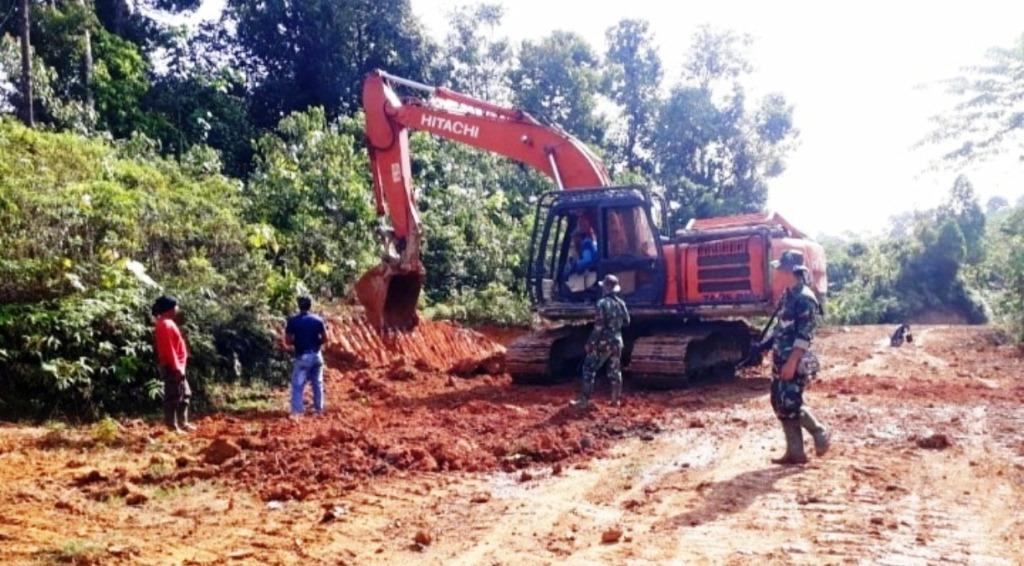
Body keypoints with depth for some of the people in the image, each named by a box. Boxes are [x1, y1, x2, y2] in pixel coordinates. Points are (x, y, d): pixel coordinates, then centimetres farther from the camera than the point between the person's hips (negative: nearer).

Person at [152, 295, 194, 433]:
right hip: (172, 367, -11)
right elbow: (168, 349, -22)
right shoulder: (166, 324, -16)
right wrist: (176, 367, -22)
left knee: (185, 394, 17)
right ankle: (172, 426, -2)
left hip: (176, 365, 11)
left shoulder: (167, 323, 16)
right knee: (173, 396, -6)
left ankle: (183, 423, 23)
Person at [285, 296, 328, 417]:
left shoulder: (293, 321, -7)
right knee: (318, 383, 14)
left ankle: (297, 411, -6)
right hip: (316, 355, 3)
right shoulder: (318, 320, -1)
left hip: (302, 357, -3)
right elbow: (325, 338, 1)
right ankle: (319, 409, 21)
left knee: (298, 385, 1)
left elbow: (288, 341, -7)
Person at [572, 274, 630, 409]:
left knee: (589, 369, 1)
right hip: (617, 341, 6)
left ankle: (584, 400, -2)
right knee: (615, 371, 15)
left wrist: (590, 342, -13)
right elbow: (626, 322, 14)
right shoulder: (621, 303, 4)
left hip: (603, 342, -6)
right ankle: (616, 399, 18)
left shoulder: (603, 303, -16)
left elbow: (598, 326, -19)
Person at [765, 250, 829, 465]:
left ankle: (820, 434, 14)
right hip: (782, 360, 10)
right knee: (780, 404, 8)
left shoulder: (805, 297, -16)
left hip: (796, 362, -10)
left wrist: (792, 362, -23)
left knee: (790, 404, -9)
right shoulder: (788, 295, 13)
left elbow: (804, 335, -20)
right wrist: (772, 350, 18)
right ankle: (795, 452, 14)